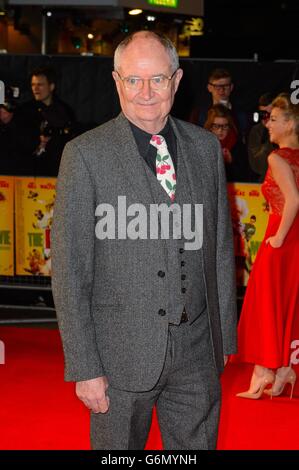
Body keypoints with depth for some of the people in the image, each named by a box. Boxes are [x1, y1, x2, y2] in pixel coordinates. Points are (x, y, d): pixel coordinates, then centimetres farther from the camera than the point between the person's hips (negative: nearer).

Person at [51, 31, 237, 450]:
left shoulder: (206, 147, 5)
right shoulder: (86, 155, -8)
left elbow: (221, 248, 12)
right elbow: (69, 270, -9)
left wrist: (224, 337, 12)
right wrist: (84, 368, -11)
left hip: (197, 353, 3)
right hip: (123, 353, -3)